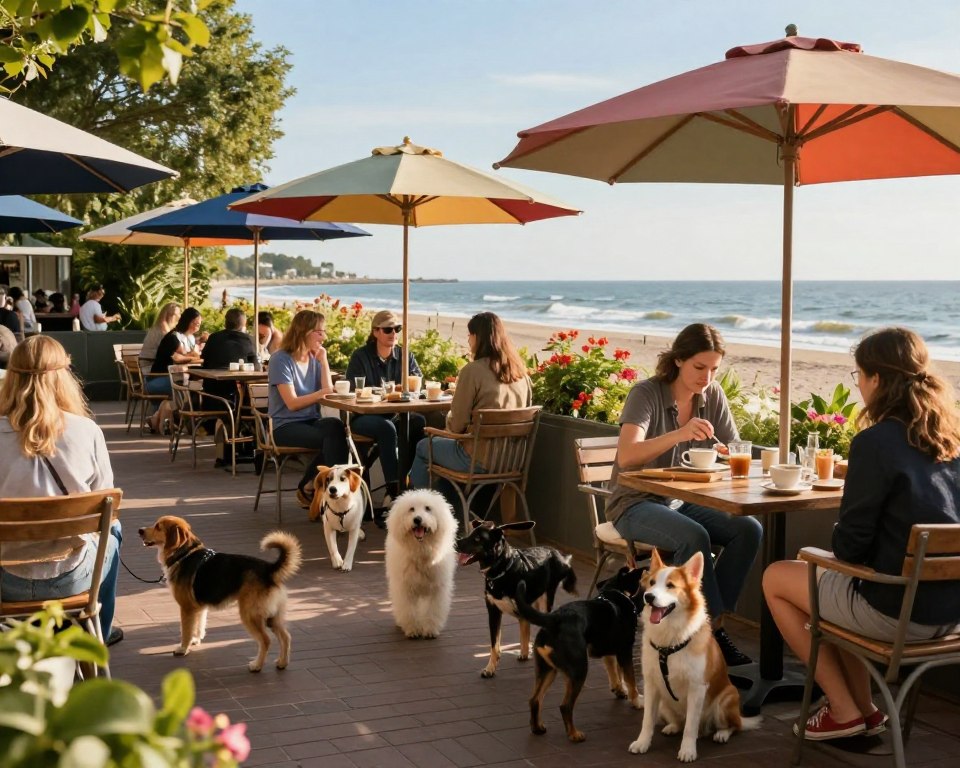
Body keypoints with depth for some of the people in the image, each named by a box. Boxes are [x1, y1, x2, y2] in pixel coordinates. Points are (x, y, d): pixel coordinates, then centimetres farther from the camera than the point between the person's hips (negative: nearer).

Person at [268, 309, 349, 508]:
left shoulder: (314, 359, 11)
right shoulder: (281, 360, -8)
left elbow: (328, 390, 3)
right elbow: (292, 403, -14)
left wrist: (323, 359, 1)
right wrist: (321, 393, -8)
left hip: (311, 421, 6)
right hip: (285, 426, -6)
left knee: (335, 427, -31)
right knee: (333, 436, -32)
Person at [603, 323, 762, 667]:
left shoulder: (713, 395, 1)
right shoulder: (646, 393, -15)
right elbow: (626, 456, -29)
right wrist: (679, 434, -43)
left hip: (684, 502, 6)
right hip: (636, 504, -6)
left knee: (749, 529, -19)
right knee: (694, 537, -34)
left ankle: (709, 624, -13)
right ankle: (711, 627, -20)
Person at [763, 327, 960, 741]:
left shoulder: (875, 442, -18)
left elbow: (849, 546, -14)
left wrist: (839, 541, 7)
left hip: (898, 612, -8)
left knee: (776, 578, 16)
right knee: (836, 582, 33)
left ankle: (844, 711, 17)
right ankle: (863, 707, 30)